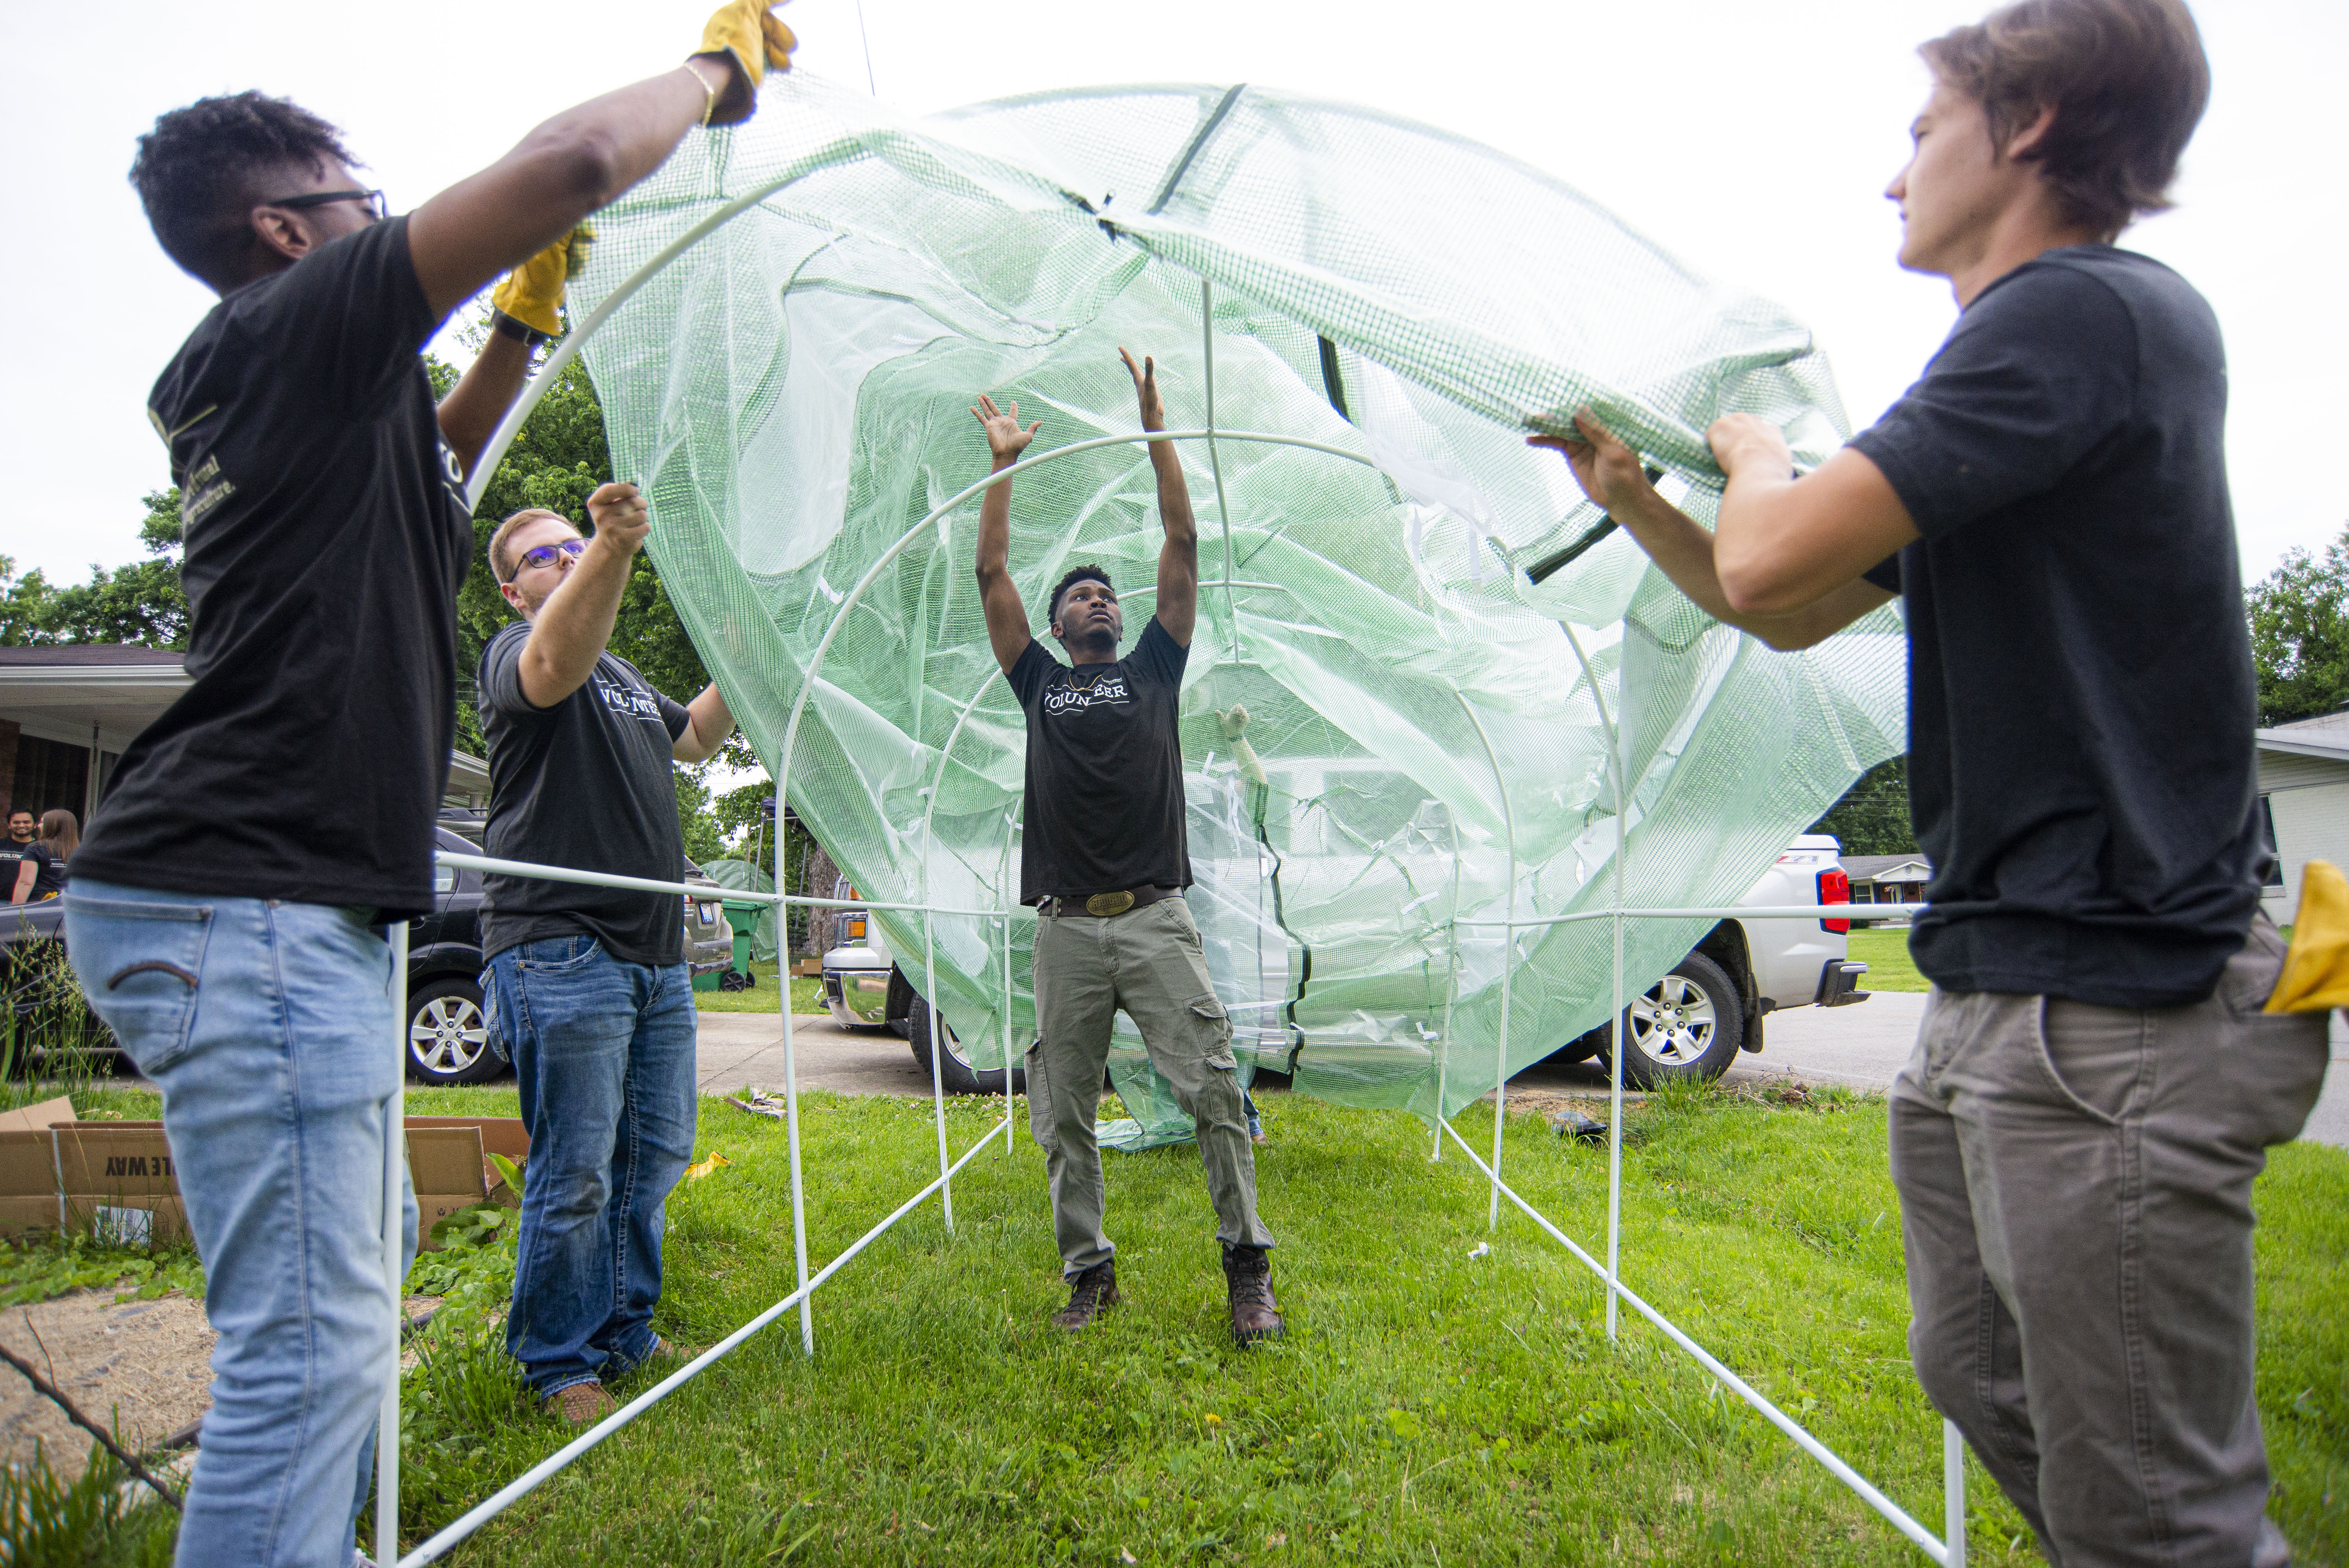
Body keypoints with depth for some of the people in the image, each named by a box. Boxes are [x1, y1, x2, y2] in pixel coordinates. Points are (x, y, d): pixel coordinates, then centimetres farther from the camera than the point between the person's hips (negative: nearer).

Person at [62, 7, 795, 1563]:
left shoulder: (259, 386, 21)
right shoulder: (299, 325, -6)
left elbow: (426, 457, 41)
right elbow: (571, 163, -14)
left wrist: (524, 324, 32)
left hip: (280, 904, 11)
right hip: (250, 901, -11)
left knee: (362, 1252, 21)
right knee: (311, 1341, -10)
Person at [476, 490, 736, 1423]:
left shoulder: (626, 677, 24)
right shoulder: (514, 650, -2)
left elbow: (695, 739, 41)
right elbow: (555, 667, -28)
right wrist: (614, 548, -42)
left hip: (656, 953, 8)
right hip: (563, 952, -8)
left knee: (656, 1155, 13)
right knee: (575, 1174, -4)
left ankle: (626, 1334, 28)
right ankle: (560, 1365, 12)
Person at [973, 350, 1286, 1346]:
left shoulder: (1153, 668, 15)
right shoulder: (1040, 683, 17)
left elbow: (1183, 547, 10)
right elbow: (991, 577, 13)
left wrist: (1154, 427, 9)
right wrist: (1006, 463, 15)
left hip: (1157, 919, -1)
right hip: (1067, 928, 2)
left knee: (1214, 1090, -7)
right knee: (1064, 1116, 6)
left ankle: (1246, 1264, 6)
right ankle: (1088, 1272, 20)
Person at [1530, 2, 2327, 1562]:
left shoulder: (2088, 310, -13)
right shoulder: (2036, 341, 18)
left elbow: (1768, 561, -22)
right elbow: (1791, 609, 25)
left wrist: (1757, 453, 0)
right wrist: (1631, 496, 18)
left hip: (2113, 1018, -10)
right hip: (1992, 996, 10)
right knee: (1982, 1382, 21)